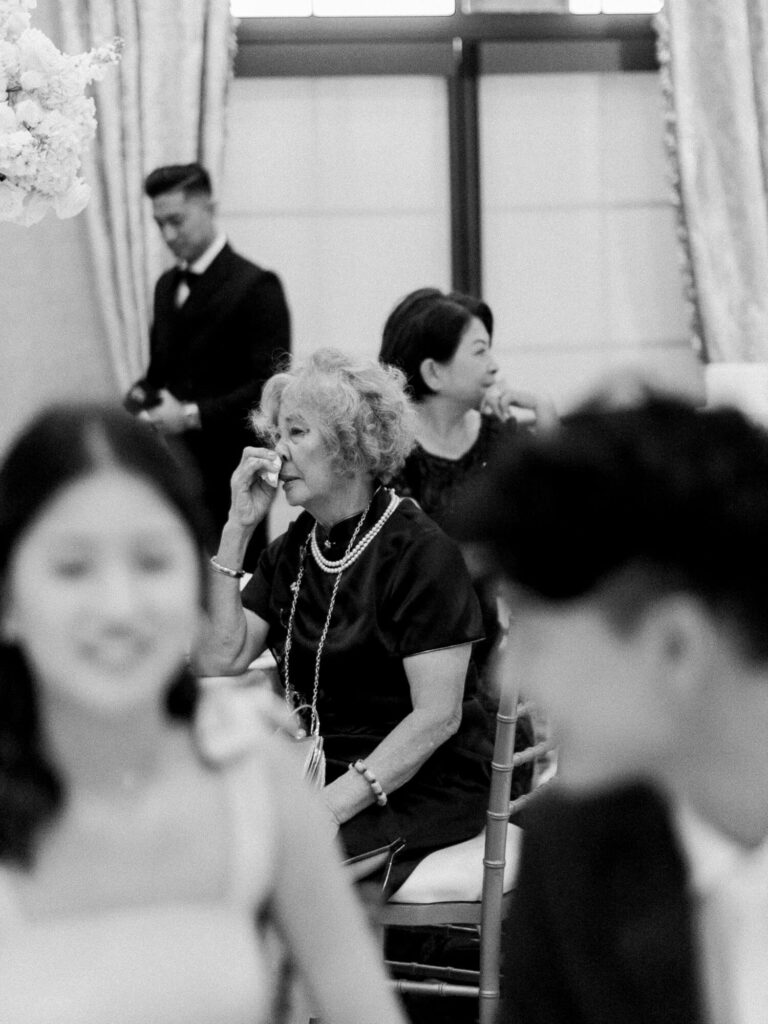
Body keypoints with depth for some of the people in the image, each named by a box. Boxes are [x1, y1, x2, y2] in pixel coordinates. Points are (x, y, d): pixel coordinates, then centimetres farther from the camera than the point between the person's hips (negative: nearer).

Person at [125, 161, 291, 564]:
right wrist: (141, 396, 1)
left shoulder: (255, 286, -8)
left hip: (229, 472, -6)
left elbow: (270, 386, -15)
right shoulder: (167, 285, 16)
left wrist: (192, 414, -19)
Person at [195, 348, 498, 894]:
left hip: (424, 783, -6)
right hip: (319, 768, 7)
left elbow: (437, 717, -16)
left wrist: (336, 802, -24)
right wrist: (238, 527, -1)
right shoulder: (292, 552, 13)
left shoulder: (420, 551, -10)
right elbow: (219, 660, 2)